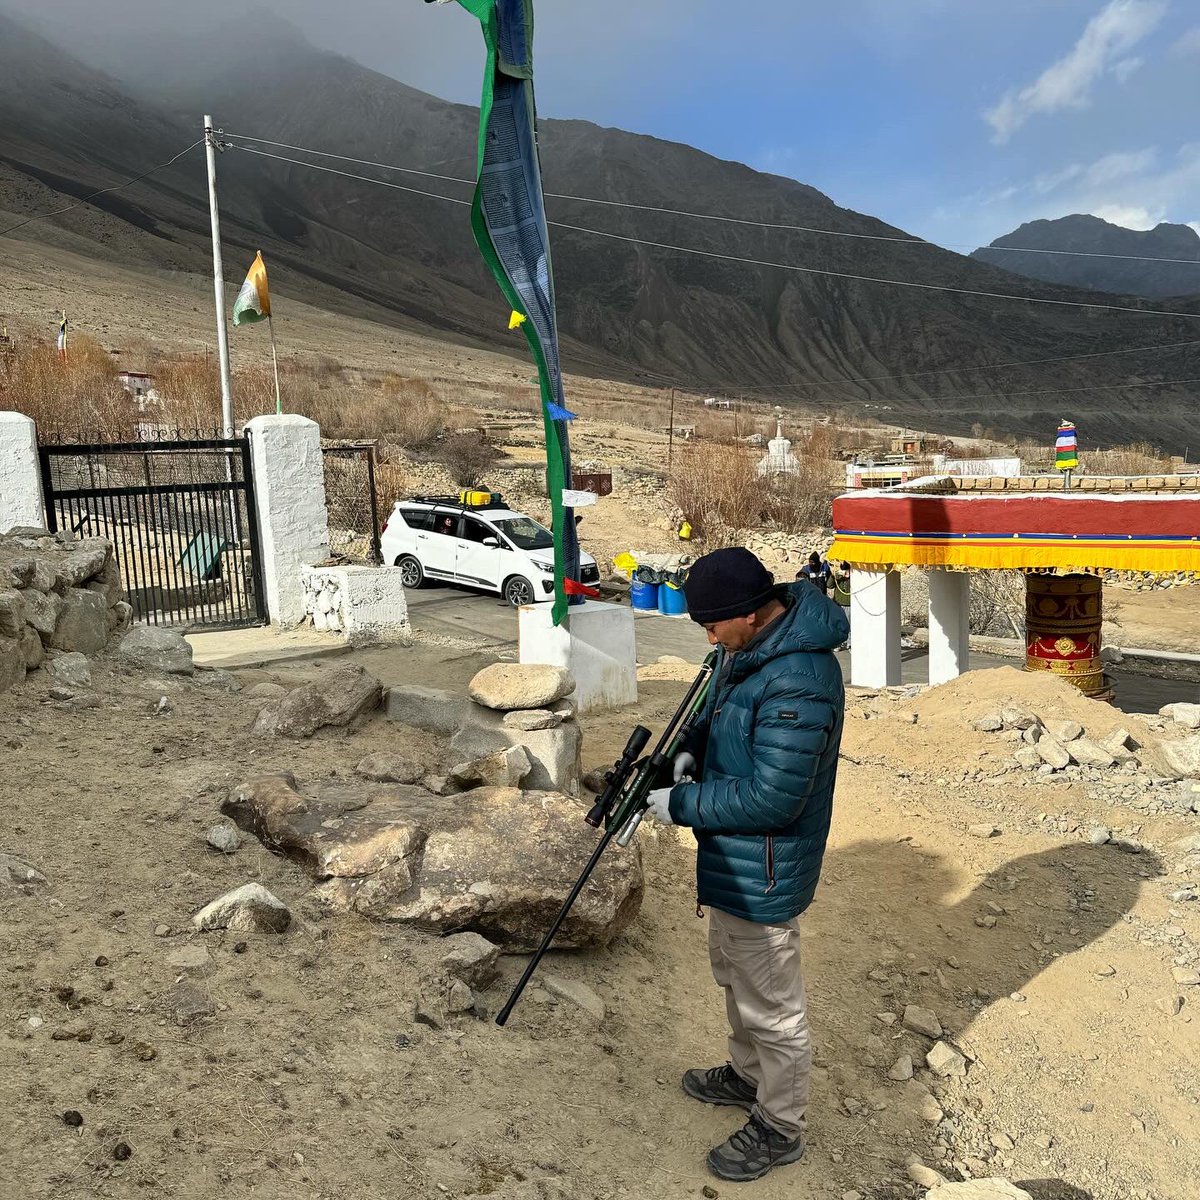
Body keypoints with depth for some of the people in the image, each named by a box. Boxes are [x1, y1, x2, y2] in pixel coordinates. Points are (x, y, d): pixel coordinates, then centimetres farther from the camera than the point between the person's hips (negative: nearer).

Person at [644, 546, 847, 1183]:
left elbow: (769, 799, -30)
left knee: (772, 1007, 11)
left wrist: (681, 805, -20)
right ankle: (747, 1073, 52)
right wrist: (692, 750, -3)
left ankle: (779, 1129, 33)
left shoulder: (797, 683, -33)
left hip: (761, 873, -10)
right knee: (734, 974, 29)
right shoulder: (747, 645, -2)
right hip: (731, 857, 10)